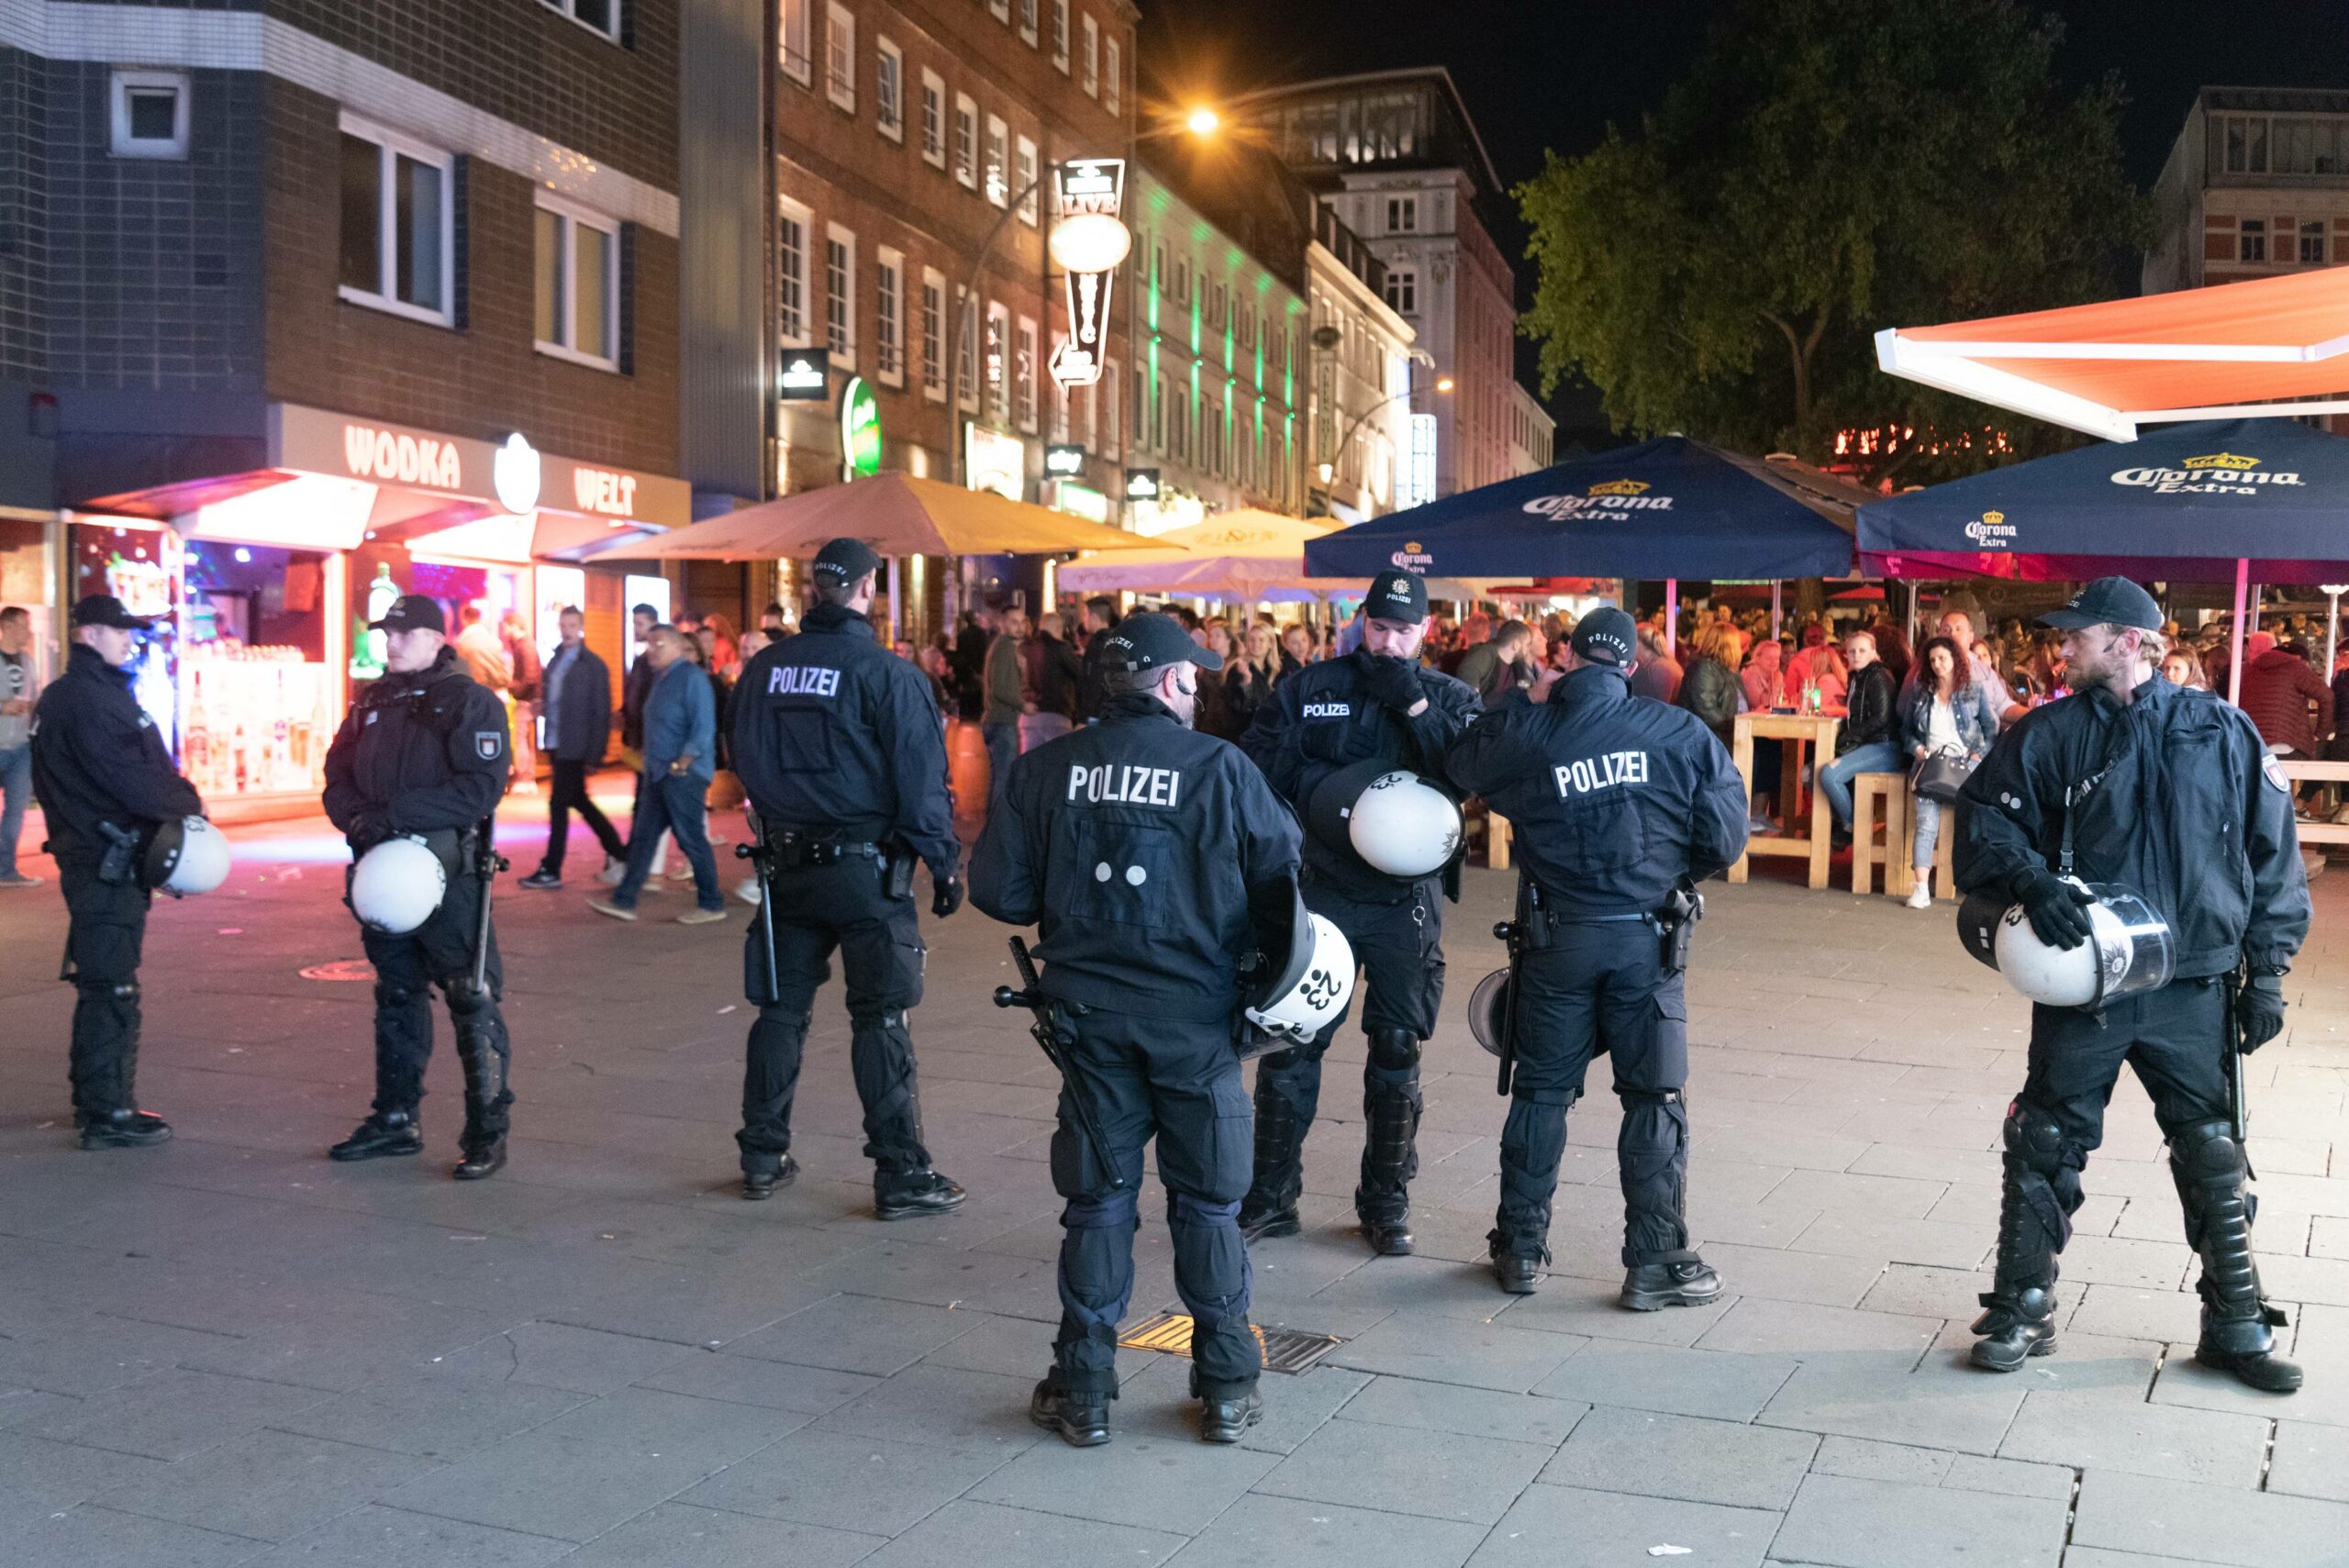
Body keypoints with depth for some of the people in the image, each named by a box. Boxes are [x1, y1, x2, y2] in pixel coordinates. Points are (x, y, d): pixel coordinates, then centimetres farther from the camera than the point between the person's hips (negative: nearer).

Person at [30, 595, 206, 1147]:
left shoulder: (81, 694, 17)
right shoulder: (89, 698, -16)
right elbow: (130, 780, -21)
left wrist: (178, 797, 4)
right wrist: (188, 802, -7)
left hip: (97, 858, 11)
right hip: (106, 861, -11)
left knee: (102, 985, 18)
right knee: (111, 987, -7)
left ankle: (95, 1101, 28)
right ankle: (108, 1116, -3)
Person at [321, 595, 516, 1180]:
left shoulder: (469, 702, -8)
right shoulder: (372, 703, 15)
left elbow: (482, 785, -18)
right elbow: (338, 772, 16)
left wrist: (395, 814, -20)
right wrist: (354, 817, -6)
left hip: (448, 872, -7)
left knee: (471, 1000, -5)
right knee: (396, 994, 16)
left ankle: (487, 1132, 1)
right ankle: (395, 1119, 27)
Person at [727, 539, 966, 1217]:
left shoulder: (762, 669, 5)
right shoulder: (886, 672, -13)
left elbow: (746, 765, 16)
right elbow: (921, 779, -13)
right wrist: (944, 862, -5)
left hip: (790, 863, 5)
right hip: (867, 868, -5)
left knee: (782, 1008, 14)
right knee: (880, 1019, -1)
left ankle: (762, 1157, 23)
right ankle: (900, 1174, 3)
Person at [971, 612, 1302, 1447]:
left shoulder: (1047, 769, -4)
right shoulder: (1221, 768, -10)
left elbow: (999, 891, -4)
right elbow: (1284, 885, -6)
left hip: (1091, 1013, 2)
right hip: (1195, 1016, -2)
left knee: (1096, 1201, 12)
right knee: (1207, 1203, 11)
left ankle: (1083, 1393, 18)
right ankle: (1227, 1391, 18)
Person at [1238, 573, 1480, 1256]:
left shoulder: (1451, 699, 4)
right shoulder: (1308, 688, 4)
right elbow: (1260, 763, -3)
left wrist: (1415, 706, -17)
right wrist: (1329, 785, -16)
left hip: (1409, 901, 0)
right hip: (1321, 891, 0)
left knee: (1399, 1050, 8)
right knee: (1291, 1043, 3)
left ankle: (1386, 1202, 21)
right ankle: (1270, 1196, 16)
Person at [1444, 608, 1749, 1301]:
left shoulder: (1523, 733, -5)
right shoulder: (1680, 734, -7)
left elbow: (1458, 768, 13)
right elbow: (1725, 839, -4)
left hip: (1558, 937, 1)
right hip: (1646, 938, -1)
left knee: (1541, 1090, 13)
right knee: (1654, 1099, 8)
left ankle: (1521, 1248, 21)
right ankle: (1656, 1258, 10)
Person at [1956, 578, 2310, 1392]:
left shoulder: (2222, 733, 0)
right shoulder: (2050, 735, 0)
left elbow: (2273, 857, 3)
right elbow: (1982, 819, 0)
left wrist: (2266, 973, 1)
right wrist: (2031, 881, -19)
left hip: (2193, 993, 0)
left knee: (2214, 1159, 9)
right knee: (2044, 1149, 5)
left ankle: (2237, 1326, 25)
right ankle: (2022, 1312, 19)